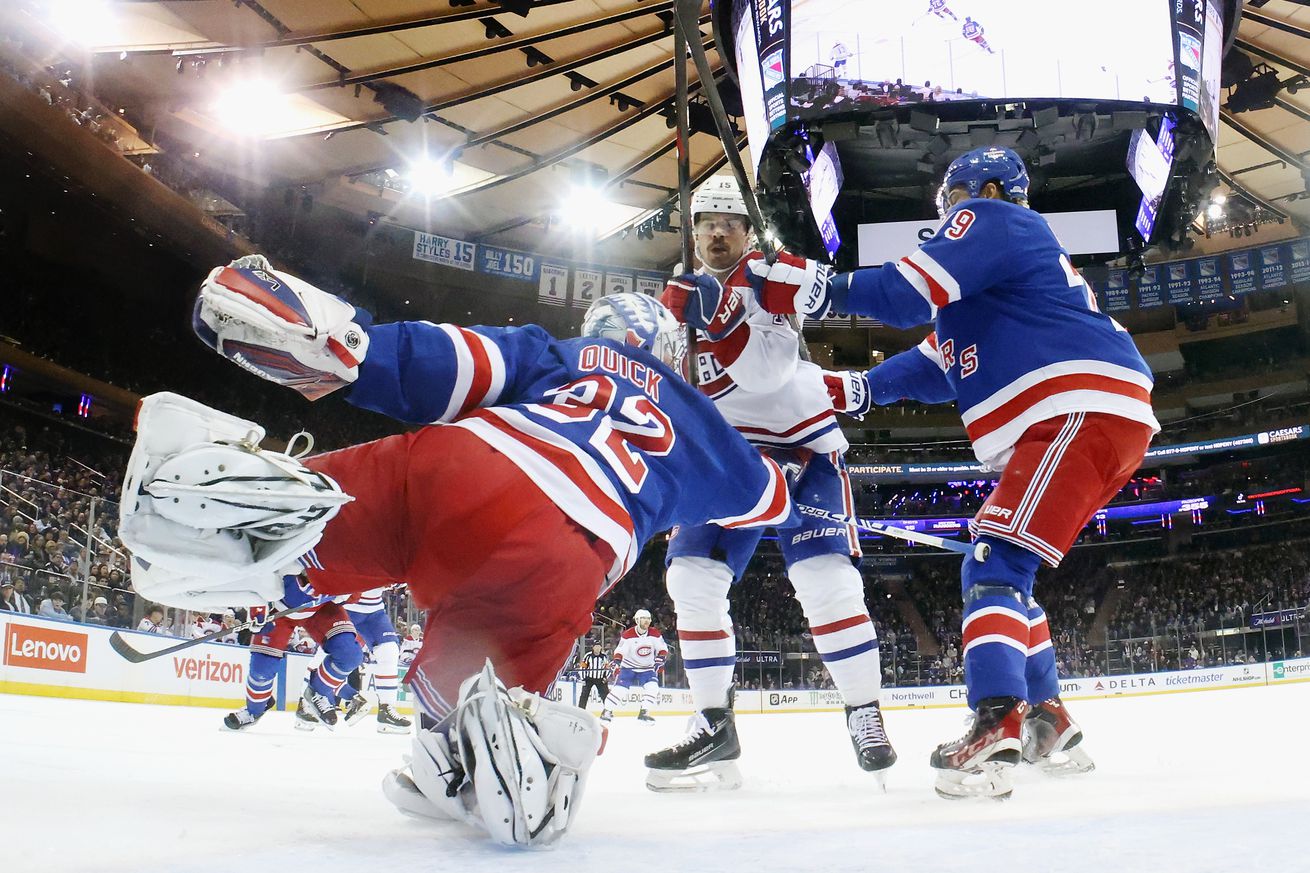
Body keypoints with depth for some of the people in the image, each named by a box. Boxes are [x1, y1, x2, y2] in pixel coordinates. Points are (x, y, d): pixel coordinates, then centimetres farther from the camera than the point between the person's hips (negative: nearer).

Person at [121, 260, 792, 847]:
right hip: (557, 574, 0)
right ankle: (499, 721, -16)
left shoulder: (557, 353, 33)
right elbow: (766, 498, 50)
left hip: (461, 468, 0)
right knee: (467, 678, 19)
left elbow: (456, 364, 14)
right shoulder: (696, 420, 36)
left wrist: (340, 349, 11)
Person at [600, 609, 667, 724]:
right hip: (629, 667, -2)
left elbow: (663, 649, 0)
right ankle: (607, 711, 4)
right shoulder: (627, 635, -15)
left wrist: (660, 660, -15)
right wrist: (615, 663, -22)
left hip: (647, 668, 2)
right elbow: (620, 651, -9)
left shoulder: (655, 634, -8)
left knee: (652, 687, -18)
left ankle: (644, 713, -6)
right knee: (619, 688, -13)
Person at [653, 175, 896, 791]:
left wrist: (719, 314, -36)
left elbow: (769, 368, -25)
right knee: (691, 575, -6)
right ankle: (714, 725, 4)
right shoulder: (681, 296, 10)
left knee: (824, 579, -18)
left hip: (802, 445, -5)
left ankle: (865, 715, -3)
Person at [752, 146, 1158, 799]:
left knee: (996, 562, -19)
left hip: (1086, 411, -10)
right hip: (1070, 421, 10)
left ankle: (996, 731, -29)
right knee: (1000, 570, 15)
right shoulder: (990, 273, 32)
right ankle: (1050, 723, 21)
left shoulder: (995, 219, 1)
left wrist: (822, 290, -7)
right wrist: (858, 390, 18)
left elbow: (914, 292, -15)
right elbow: (939, 365, 27)